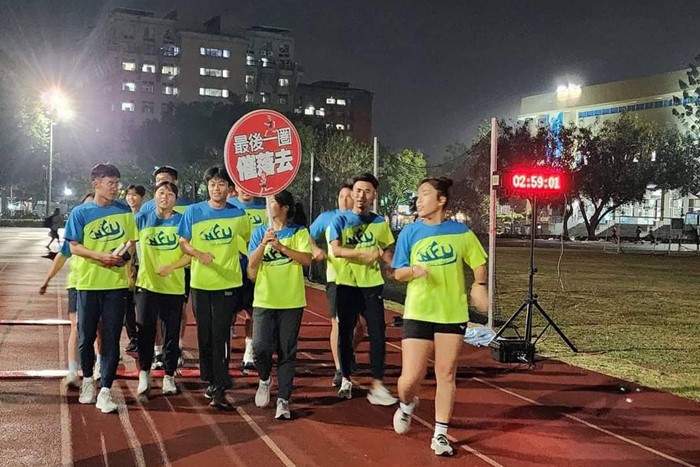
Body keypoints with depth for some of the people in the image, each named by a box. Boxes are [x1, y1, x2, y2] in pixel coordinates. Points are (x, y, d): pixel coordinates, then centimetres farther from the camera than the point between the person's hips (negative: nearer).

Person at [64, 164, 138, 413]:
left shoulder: (124, 211, 5)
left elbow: (132, 240, 11)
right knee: (86, 336, 9)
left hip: (116, 283, 1)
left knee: (111, 339, -1)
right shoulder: (80, 212, -1)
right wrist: (101, 256, -19)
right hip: (88, 283, -1)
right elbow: (74, 246, -3)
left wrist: (124, 255, -11)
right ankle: (88, 380, 32)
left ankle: (105, 391, 3)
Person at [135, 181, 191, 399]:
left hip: (174, 286, 0)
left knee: (172, 332, 7)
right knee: (145, 330, 4)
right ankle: (144, 373, 18)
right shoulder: (142, 219, 4)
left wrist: (172, 266, -17)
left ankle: (169, 376, 18)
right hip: (147, 284, 0)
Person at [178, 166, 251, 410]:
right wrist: (199, 254, -17)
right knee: (205, 334, 10)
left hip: (228, 282, -1)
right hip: (200, 282, 1)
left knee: (221, 335, -7)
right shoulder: (193, 211, -1)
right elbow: (183, 243, 2)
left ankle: (219, 389, -4)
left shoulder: (238, 215, 0)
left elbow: (250, 240, 15)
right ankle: (211, 380, 26)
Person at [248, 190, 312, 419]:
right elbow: (251, 267, -1)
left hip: (291, 301, -1)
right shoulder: (260, 232, 6)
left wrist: (281, 247, -21)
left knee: (287, 352, 3)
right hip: (264, 300, 2)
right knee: (261, 347, -8)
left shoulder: (298, 232, 0)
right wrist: (263, 243, -15)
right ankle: (265, 379, 23)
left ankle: (283, 400, 12)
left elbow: (307, 259, -14)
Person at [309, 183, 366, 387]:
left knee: (361, 323, 4)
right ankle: (339, 370, 10)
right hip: (336, 277, -1)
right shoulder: (327, 217, 4)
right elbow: (309, 236, 12)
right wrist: (315, 250, -8)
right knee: (338, 323, 0)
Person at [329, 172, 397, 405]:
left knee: (378, 333, -4)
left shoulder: (380, 222, 8)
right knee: (345, 332, 7)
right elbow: (336, 250, -14)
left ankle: (377, 385, 0)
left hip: (372, 284, 2)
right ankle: (346, 379, 23)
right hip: (347, 284, -2)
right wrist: (364, 253, -25)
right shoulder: (340, 220, -2)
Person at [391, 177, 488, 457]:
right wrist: (413, 270, -21)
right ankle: (406, 405, 32)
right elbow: (398, 273, 0)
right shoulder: (410, 233, -3)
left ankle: (440, 434, 18)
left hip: (453, 313, 1)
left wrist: (479, 285, -8)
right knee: (411, 377, -3)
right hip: (418, 313, -1)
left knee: (446, 375, 6)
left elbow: (479, 264, 10)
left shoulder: (461, 232, -1)